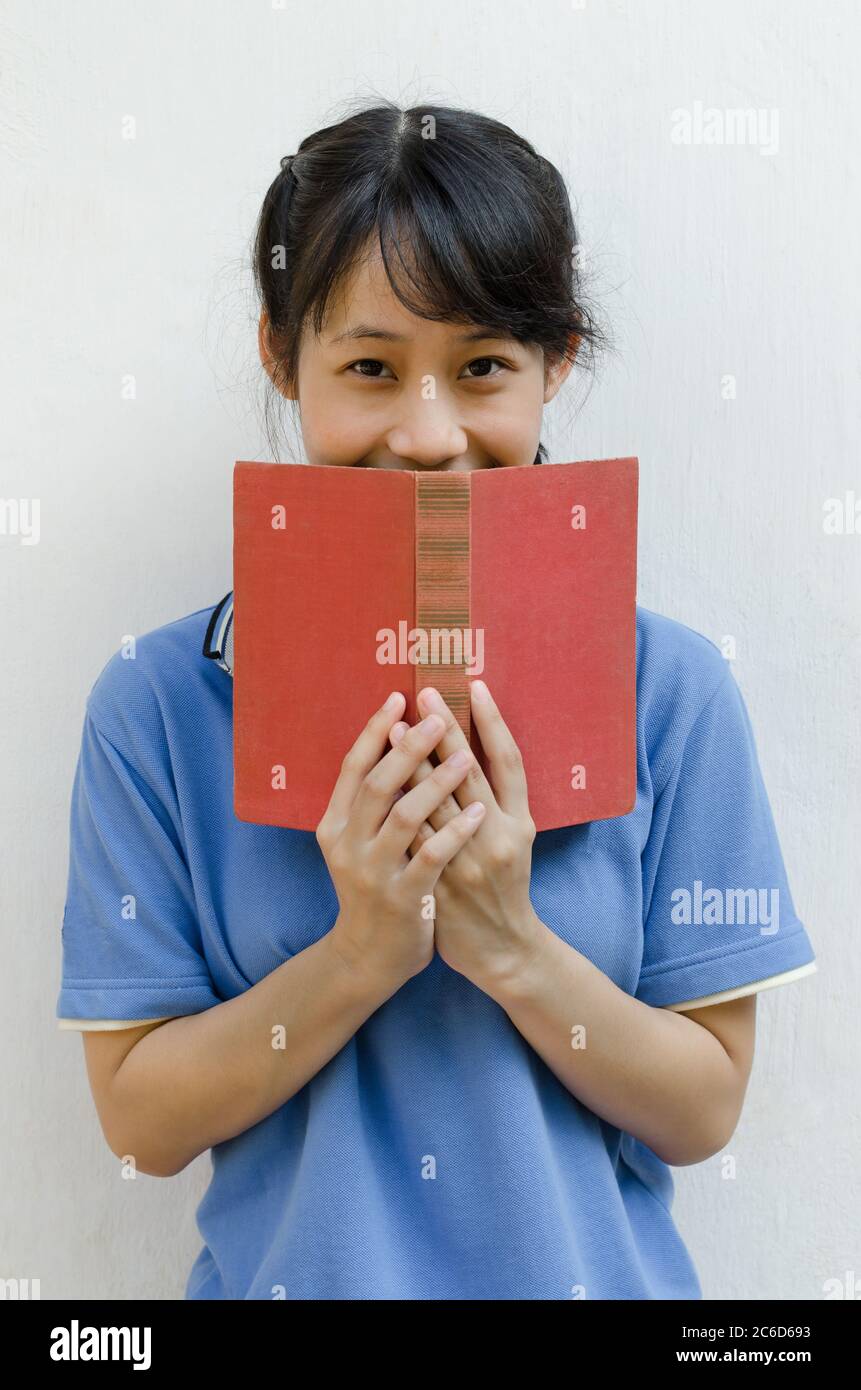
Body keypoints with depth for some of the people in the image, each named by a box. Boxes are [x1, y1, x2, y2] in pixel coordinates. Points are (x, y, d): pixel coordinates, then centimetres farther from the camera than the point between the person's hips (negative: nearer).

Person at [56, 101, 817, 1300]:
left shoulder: (669, 686, -12)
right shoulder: (159, 703, -13)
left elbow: (705, 1112, -9)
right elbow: (139, 1120, -11)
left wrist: (511, 948, -24)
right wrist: (362, 954, -24)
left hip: (594, 1271, 1)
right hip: (289, 1270, 0)